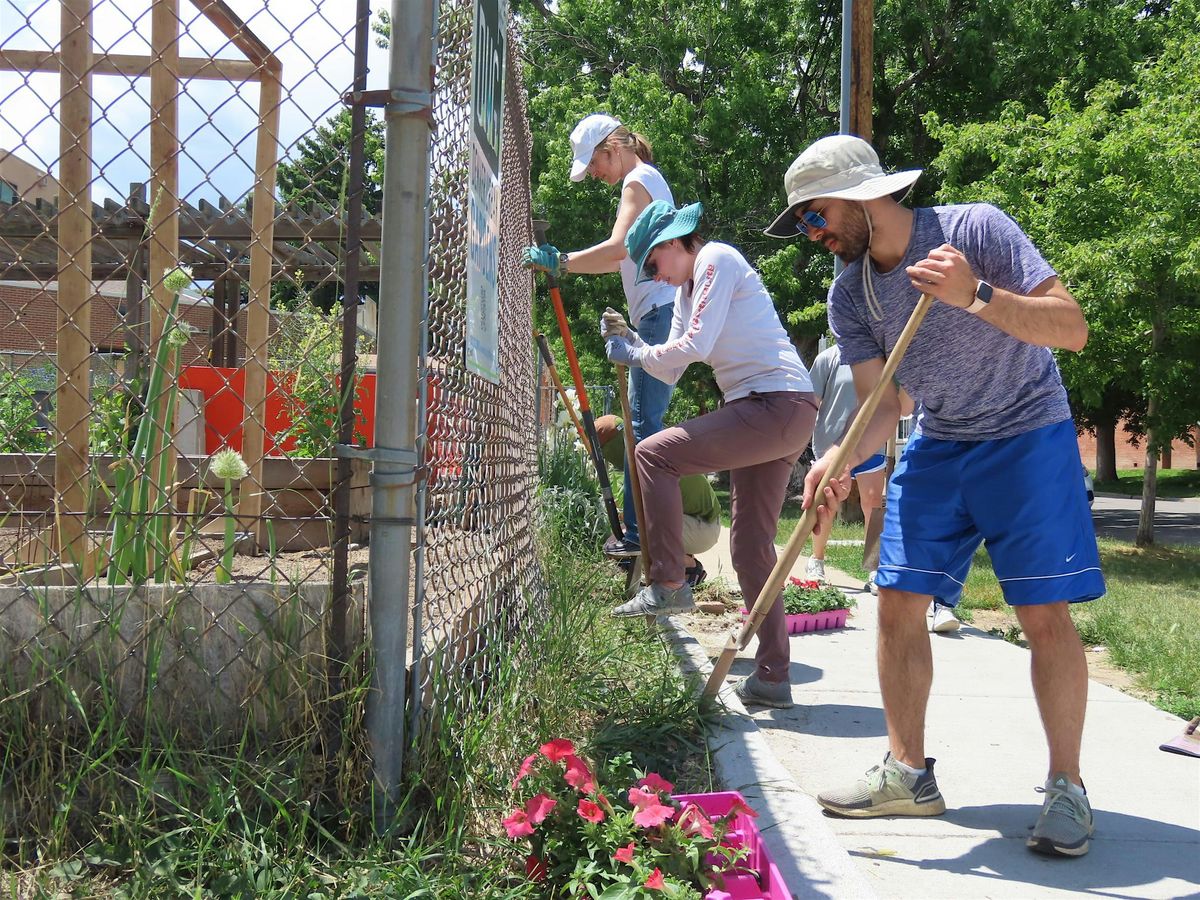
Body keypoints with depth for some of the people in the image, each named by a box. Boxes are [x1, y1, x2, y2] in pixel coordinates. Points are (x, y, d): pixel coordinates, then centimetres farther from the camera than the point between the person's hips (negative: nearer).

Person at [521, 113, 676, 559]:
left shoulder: (638, 180, -5)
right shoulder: (646, 180, 25)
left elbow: (617, 248, -20)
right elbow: (622, 261, 24)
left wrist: (561, 262, -16)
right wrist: (563, 262, 16)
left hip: (662, 312, -10)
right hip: (658, 315, 10)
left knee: (644, 424, -13)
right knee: (644, 423, 8)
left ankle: (638, 533, -14)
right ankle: (642, 529, 10)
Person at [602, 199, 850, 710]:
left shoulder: (717, 260, -5)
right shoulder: (688, 290, 24)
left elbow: (696, 346, -15)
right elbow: (671, 371, 20)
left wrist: (638, 354, -1)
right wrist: (631, 345, 6)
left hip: (778, 405, -10)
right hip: (771, 416, 10)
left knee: (654, 454, -12)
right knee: (752, 550, 9)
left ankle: (667, 585, -11)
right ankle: (772, 677, 12)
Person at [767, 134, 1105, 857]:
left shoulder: (976, 230, -18)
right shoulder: (849, 295, -2)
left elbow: (1073, 327, -23)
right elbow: (882, 404, -5)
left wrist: (975, 296, -36)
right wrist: (839, 457, -25)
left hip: (1028, 435, -5)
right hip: (937, 446, 5)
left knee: (1045, 613, -10)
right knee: (898, 603, -1)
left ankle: (1068, 787, 4)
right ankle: (909, 774, 12)